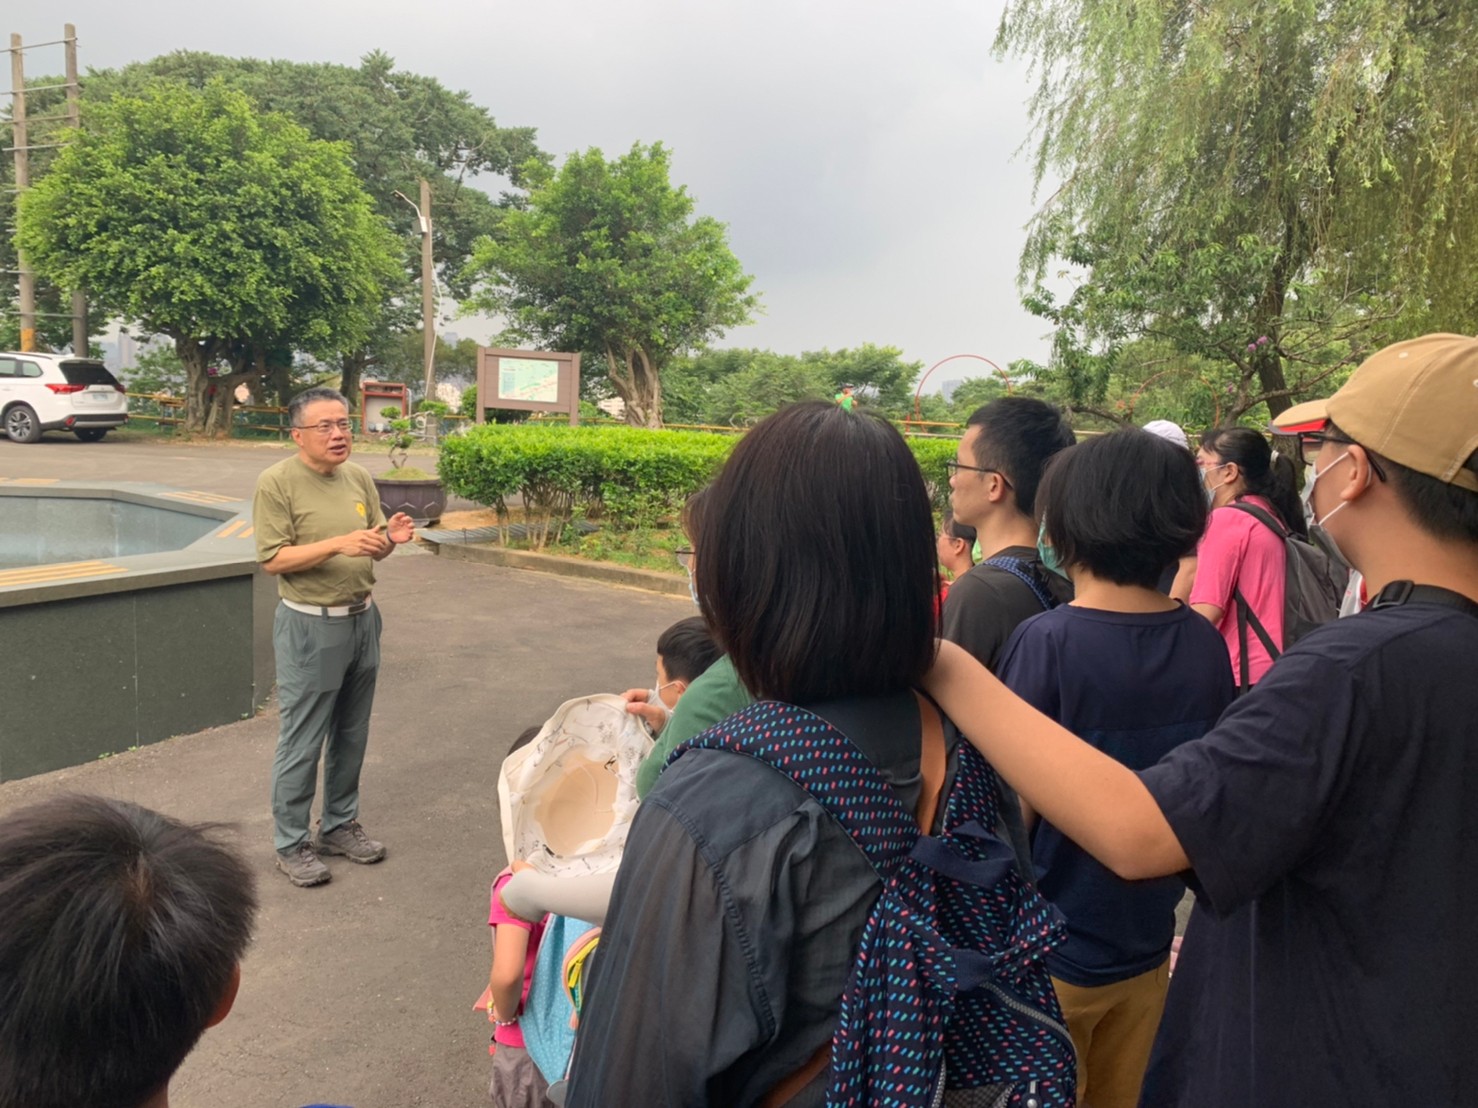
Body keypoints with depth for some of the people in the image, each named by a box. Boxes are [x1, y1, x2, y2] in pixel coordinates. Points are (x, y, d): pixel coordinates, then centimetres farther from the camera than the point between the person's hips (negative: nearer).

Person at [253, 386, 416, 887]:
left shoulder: (359, 477, 7)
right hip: (310, 625, -6)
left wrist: (391, 537, -12)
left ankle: (339, 825, 31)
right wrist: (338, 544, -24)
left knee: (351, 736, 15)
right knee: (302, 742, 2)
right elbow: (273, 559, -14)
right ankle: (290, 844, 18)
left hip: (361, 619, 6)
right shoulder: (277, 482, -10)